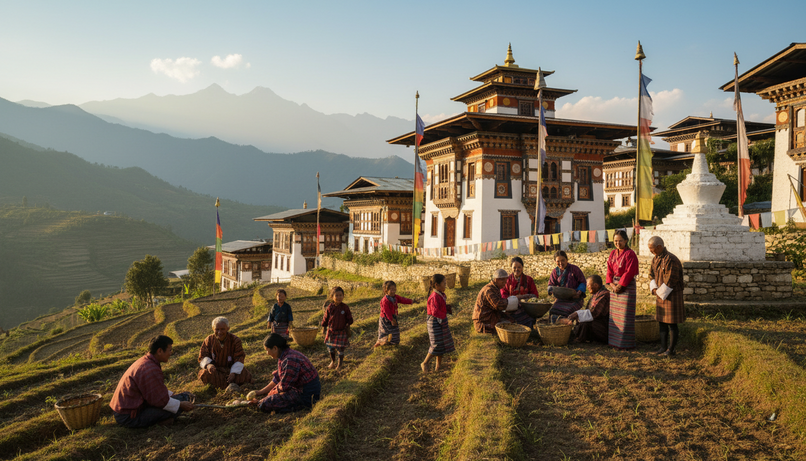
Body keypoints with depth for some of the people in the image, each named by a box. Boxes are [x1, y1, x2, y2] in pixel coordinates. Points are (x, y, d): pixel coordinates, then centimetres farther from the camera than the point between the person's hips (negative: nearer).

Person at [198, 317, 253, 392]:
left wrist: (233, 373, -28)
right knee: (204, 374, -34)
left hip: (231, 368, 0)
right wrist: (208, 364, -31)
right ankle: (231, 384, -25)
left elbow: (239, 358, -12)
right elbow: (203, 356, -6)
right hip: (215, 369, 0)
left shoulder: (235, 340, -10)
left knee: (246, 376, -28)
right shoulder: (209, 340, -6)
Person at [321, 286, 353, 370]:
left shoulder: (345, 307, -8)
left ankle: (339, 364, 19)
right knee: (331, 348, 15)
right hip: (331, 331, 2)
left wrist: (348, 325, -13)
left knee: (341, 349, 2)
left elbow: (349, 318, 1)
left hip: (342, 331, -2)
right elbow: (325, 318, 5)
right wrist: (323, 328, 6)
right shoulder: (329, 307, -5)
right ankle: (333, 362, 37)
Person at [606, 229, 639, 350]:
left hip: (627, 286, -7)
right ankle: (615, 340, 16)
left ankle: (626, 343, 1)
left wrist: (620, 286, -14)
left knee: (625, 316, -4)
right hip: (614, 286, 7)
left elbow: (629, 272, -14)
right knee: (614, 315, 9)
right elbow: (610, 271, 7)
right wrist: (612, 284, -6)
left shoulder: (630, 254, -10)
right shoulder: (613, 254, 9)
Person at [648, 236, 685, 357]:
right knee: (662, 321, 13)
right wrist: (654, 289, -1)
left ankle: (671, 350, 8)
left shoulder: (671, 260, -22)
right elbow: (652, 274, 14)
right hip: (661, 294, 9)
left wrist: (660, 292, -13)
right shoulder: (656, 259, 5)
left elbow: (671, 280, -23)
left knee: (671, 323, 0)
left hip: (671, 295, -9)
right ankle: (663, 347, 22)